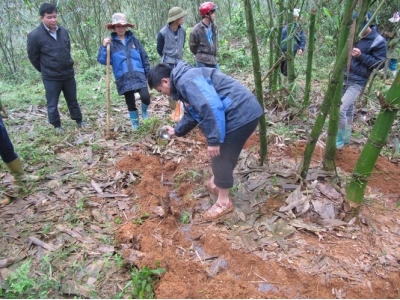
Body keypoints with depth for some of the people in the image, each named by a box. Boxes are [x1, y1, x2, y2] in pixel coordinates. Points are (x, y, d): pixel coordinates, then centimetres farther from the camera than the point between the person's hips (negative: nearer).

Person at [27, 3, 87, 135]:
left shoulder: (63, 31, 2)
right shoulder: (34, 35, -13)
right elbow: (33, 56, -3)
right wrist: (45, 70, 6)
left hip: (68, 74, 4)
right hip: (51, 77, -4)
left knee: (73, 100, 17)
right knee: (52, 104, 7)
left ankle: (79, 120, 32)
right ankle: (57, 125, 25)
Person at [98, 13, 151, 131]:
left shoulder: (133, 39, 7)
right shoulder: (110, 42, 2)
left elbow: (144, 57, 11)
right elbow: (102, 60, -3)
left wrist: (148, 73, 9)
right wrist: (104, 47, -18)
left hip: (139, 75, 0)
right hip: (124, 79, 0)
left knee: (145, 97, -16)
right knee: (130, 103, 7)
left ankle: (144, 110, 18)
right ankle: (135, 123, 27)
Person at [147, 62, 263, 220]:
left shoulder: (186, 80, -17)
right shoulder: (183, 82, 18)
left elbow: (211, 108, -28)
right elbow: (192, 113, 31)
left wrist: (213, 140, -24)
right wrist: (177, 130, 40)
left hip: (241, 114, -10)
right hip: (240, 113, 10)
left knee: (221, 157, 0)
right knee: (220, 155, 23)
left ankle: (223, 202, 16)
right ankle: (215, 182, 45)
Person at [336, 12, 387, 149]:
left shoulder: (378, 41, -11)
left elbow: (379, 64, -11)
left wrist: (361, 56, -21)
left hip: (357, 82, -6)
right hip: (343, 78, 6)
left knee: (340, 109, -16)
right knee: (348, 109, 17)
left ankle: (340, 140, -1)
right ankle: (346, 137, 31)